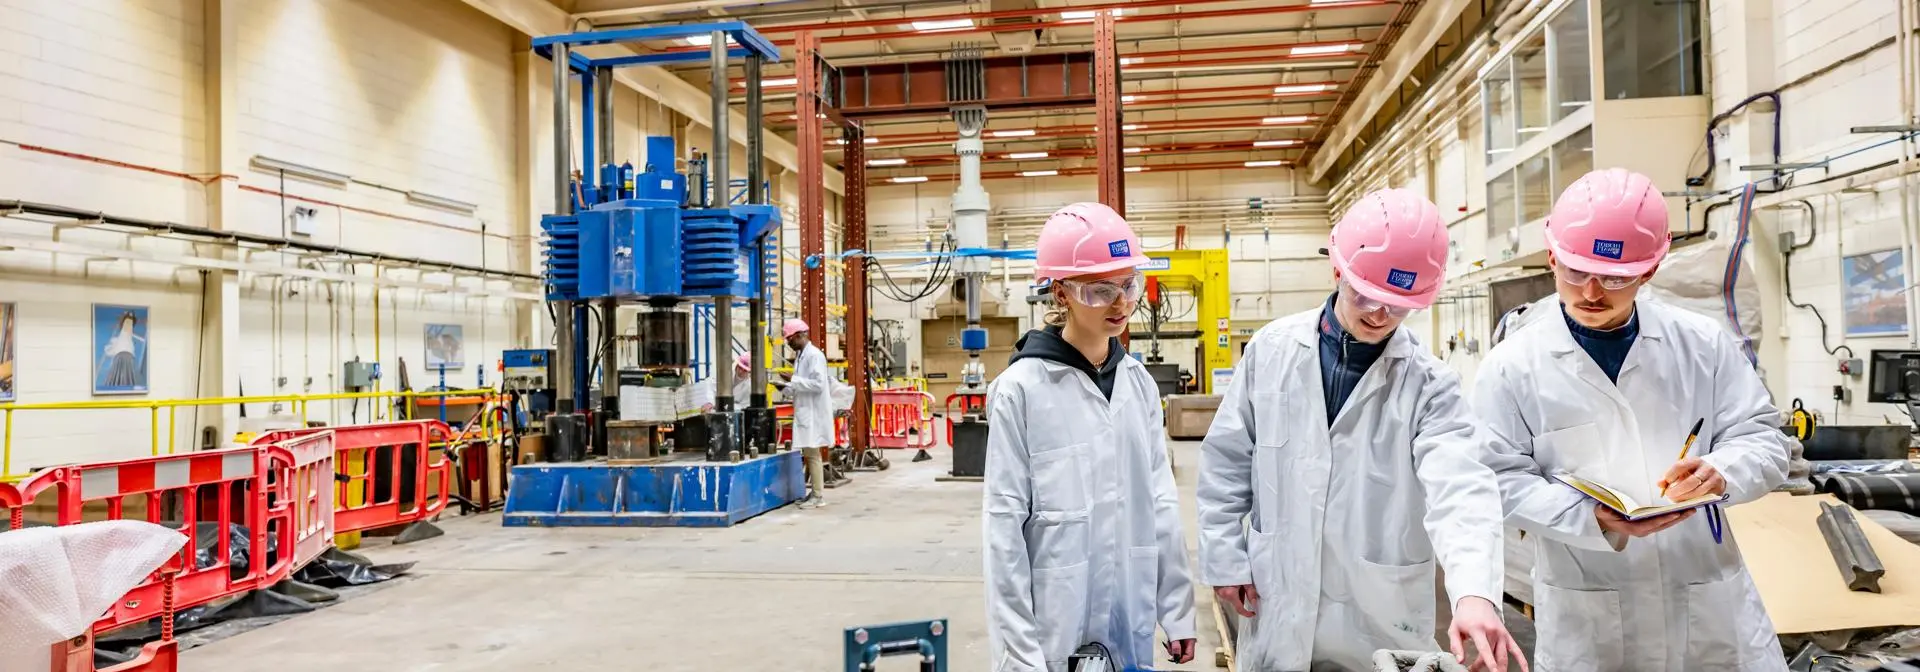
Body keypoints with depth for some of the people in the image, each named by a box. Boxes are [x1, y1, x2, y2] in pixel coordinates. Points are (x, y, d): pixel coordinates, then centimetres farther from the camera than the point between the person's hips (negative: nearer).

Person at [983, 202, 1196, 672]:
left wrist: (1178, 610, 6)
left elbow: (1160, 502, 7)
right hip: (1055, 631, -5)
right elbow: (1004, 524, -12)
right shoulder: (1021, 389, -12)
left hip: (1131, 625, 5)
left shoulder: (1138, 383, 4)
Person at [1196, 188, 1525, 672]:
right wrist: (1225, 559, 1)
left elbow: (1460, 486, -23)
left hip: (1382, 622, -1)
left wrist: (1475, 592, -39)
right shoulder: (1272, 349, -3)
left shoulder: (1429, 383, -8)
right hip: (1279, 607, 1)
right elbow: (1227, 462, 4)